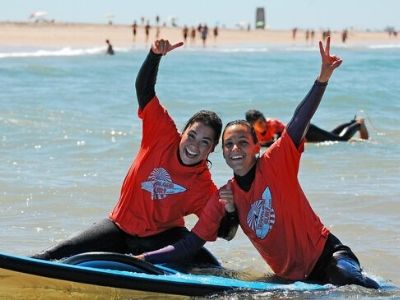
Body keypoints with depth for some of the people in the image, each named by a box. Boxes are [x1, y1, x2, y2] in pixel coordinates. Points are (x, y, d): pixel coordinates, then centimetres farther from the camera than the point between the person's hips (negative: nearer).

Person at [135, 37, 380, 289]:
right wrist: (144, 258, -2)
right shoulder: (223, 199, 4)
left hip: (325, 253, -5)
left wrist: (323, 78, -32)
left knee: (349, 279, -34)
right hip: (292, 276, 5)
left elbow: (299, 123, -19)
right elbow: (191, 244, 7)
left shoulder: (276, 163, -6)